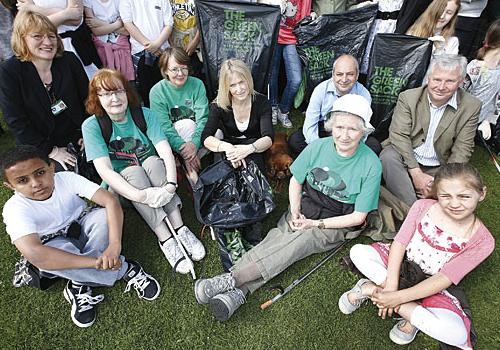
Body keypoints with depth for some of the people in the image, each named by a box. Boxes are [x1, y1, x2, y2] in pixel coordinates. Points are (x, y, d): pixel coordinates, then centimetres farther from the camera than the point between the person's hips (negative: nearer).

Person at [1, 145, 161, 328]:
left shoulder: (66, 178, -23)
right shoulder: (15, 209, -27)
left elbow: (111, 201, -33)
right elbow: (34, 254, -42)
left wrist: (114, 245, -47)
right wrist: (96, 261, -47)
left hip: (83, 230, 2)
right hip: (56, 247, -1)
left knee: (102, 216, -30)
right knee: (48, 254, -36)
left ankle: (81, 284, -16)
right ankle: (125, 269, -22)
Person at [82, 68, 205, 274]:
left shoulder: (144, 114, -7)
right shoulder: (92, 126, -12)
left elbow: (166, 151, -18)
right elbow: (104, 170, -23)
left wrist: (170, 185, -37)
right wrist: (141, 195, -38)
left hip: (152, 170, 2)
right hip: (120, 187, -1)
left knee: (154, 161, -29)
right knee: (134, 171, -32)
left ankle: (180, 229, -32)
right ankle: (165, 239, -36)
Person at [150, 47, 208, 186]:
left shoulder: (197, 84, -7)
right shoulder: (157, 91, -11)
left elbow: (203, 118, -15)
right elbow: (164, 126, -18)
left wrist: (194, 143, -31)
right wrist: (182, 147, -33)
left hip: (195, 135, 3)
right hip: (170, 139, -2)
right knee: (187, 124, -33)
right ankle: (192, 176, -26)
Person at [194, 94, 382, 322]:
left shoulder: (371, 165, -15)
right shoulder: (318, 147, -8)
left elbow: (358, 217, -11)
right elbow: (296, 181, 5)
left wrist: (317, 224, -17)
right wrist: (295, 212, -11)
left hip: (337, 224, -3)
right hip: (305, 210, 4)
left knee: (294, 245, -27)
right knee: (275, 238, -22)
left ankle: (231, 280, -29)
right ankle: (237, 293, -33)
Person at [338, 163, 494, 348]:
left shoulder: (483, 241, -17)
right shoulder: (423, 206, -13)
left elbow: (444, 278, -20)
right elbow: (400, 243, -13)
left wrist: (398, 296, -26)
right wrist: (391, 285, -24)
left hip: (431, 288, -1)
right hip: (401, 264, 2)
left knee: (457, 334, -29)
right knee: (358, 251, -24)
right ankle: (413, 311, -17)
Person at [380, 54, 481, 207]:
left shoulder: (471, 106, -3)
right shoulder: (408, 97, -6)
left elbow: (462, 150, -4)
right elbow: (399, 136, -15)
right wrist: (416, 174, -23)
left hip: (439, 168, 1)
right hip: (406, 158, -1)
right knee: (389, 156, -32)